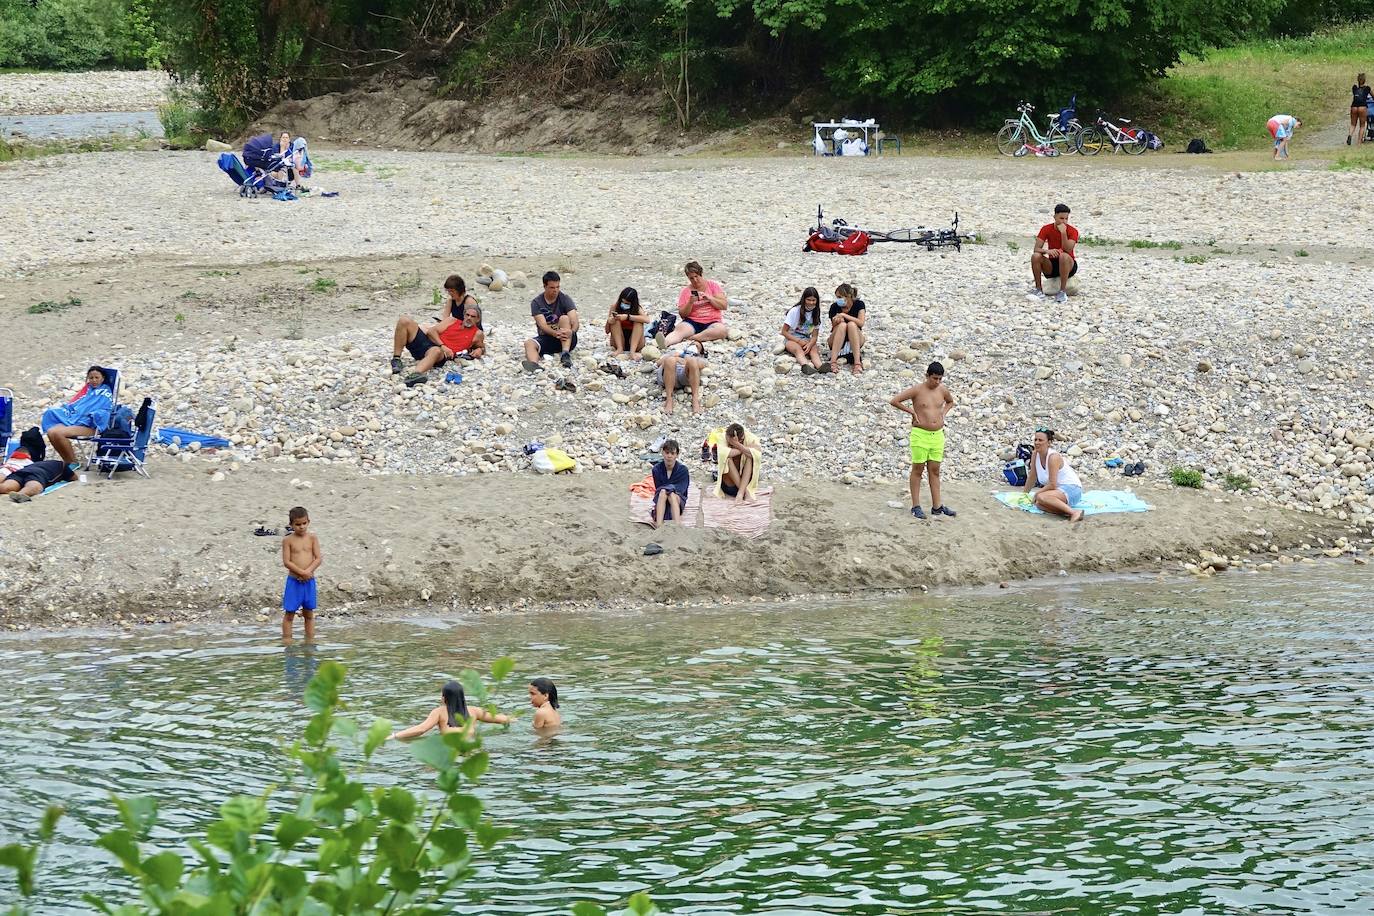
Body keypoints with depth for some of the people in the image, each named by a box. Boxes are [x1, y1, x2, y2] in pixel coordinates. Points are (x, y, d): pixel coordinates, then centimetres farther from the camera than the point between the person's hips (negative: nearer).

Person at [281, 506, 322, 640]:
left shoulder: (312, 538, 2)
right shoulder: (288, 540, -4)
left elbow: (319, 558, -2)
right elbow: (286, 562, -10)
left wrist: (308, 572, -15)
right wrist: (302, 572, -18)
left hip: (309, 581, 2)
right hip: (293, 581, -2)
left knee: (309, 614, 11)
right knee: (289, 613, 1)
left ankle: (310, 641, 18)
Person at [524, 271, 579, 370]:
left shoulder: (565, 299, -3)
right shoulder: (536, 302, -2)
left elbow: (575, 322, -15)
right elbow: (542, 325, -15)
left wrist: (571, 331, -39)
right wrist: (555, 333, -37)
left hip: (565, 340, -1)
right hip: (546, 338, 1)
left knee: (564, 318, -26)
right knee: (529, 343, -27)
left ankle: (565, 354, -43)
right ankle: (534, 364, -61)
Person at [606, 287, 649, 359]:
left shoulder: (637, 309, -7)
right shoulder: (615, 307, -4)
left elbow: (647, 320, -30)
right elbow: (607, 331, -2)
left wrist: (628, 317, -33)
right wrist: (608, 322, -25)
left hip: (635, 344, -1)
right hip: (618, 342, 1)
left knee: (638, 322, -24)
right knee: (615, 320, -18)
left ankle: (632, 351, -36)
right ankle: (619, 349, -27)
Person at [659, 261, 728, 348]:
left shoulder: (713, 285, 8)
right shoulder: (686, 291, 8)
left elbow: (724, 306, 1)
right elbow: (682, 314, 5)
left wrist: (709, 298, -12)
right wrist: (690, 302, -13)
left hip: (712, 322, 0)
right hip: (692, 322, 0)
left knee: (722, 330, -35)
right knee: (679, 330, -33)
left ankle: (691, 338, -38)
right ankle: (665, 342, -62)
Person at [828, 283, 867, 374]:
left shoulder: (859, 304, -8)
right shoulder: (835, 307, -6)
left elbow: (861, 323, -23)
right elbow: (833, 327, -10)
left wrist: (844, 315, -29)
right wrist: (837, 321, -32)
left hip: (855, 342, 0)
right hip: (837, 343, 0)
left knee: (851, 324, -31)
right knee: (842, 325, -30)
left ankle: (857, 363, -43)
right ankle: (833, 362, -42)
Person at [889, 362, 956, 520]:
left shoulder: (942, 390, 6)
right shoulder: (917, 390, -9)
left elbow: (950, 402, 28)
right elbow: (894, 401, -9)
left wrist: (943, 413, 10)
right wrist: (912, 411, -8)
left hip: (937, 435, 5)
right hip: (920, 434, -5)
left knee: (935, 470, 7)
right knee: (917, 469, 2)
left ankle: (937, 506, 9)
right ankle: (916, 507, 6)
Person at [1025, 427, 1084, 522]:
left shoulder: (1053, 457, -19)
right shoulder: (1035, 454, 2)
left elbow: (1052, 485, -21)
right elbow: (1032, 477, 15)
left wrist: (1037, 493, -10)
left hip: (1072, 489, -7)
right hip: (1058, 489, 7)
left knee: (1041, 497, -35)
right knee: (1039, 504, -23)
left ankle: (1074, 512, -43)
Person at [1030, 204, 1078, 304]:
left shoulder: (1072, 231, -11)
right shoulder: (1046, 229, -4)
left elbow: (1067, 251, -25)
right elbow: (1037, 249, -13)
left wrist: (1063, 232, -31)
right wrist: (1047, 251, -34)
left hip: (1068, 266, -2)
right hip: (1051, 266, 3)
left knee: (1064, 256, -37)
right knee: (1035, 256, -26)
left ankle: (1062, 292, -32)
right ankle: (1039, 290, -18)